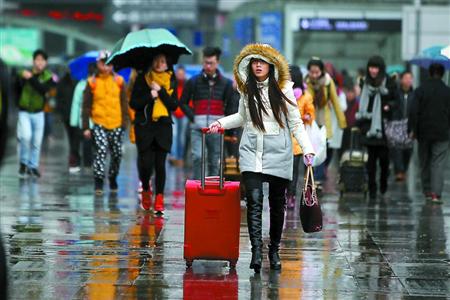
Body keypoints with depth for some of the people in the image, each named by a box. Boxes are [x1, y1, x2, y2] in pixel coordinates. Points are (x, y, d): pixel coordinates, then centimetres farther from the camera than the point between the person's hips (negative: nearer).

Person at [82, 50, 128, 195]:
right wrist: (86, 127, -1)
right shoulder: (92, 82, 1)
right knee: (101, 151, -18)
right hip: (99, 124, -3)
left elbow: (124, 103, 10)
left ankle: (113, 178, 29)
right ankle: (98, 183, -17)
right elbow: (86, 106, 3)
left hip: (116, 124, 3)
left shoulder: (119, 81, 6)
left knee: (117, 154, 9)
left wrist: (125, 122, 4)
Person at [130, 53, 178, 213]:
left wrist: (161, 91, -11)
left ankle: (159, 199, 3)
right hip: (144, 126, -1)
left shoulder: (171, 80, 7)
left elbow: (174, 105, 0)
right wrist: (150, 96, -14)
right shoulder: (142, 78, 2)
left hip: (164, 127, 1)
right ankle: (146, 190, 22)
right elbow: (133, 103, -1)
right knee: (146, 163, -6)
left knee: (160, 165, -2)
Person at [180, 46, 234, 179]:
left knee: (214, 162, 5)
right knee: (197, 157, -17)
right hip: (198, 128, -1)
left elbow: (230, 106, 11)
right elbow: (183, 102, 10)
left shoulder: (226, 83, 6)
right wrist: (192, 117, -1)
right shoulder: (193, 82, 4)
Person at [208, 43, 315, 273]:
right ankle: (256, 251, -19)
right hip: (251, 151, 1)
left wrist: (307, 149, -6)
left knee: (277, 203, 6)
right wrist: (221, 123, 14)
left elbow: (296, 123, 2)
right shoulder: (247, 91, 9)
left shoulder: (283, 90, 0)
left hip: (278, 153, -1)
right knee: (254, 200, -13)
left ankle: (274, 250, 21)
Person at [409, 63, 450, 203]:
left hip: (424, 133, 1)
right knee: (438, 164, -3)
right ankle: (436, 193, -16)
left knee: (425, 163, 13)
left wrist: (413, 129, -2)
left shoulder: (420, 90, -2)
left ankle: (427, 191, 18)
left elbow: (414, 112, -6)